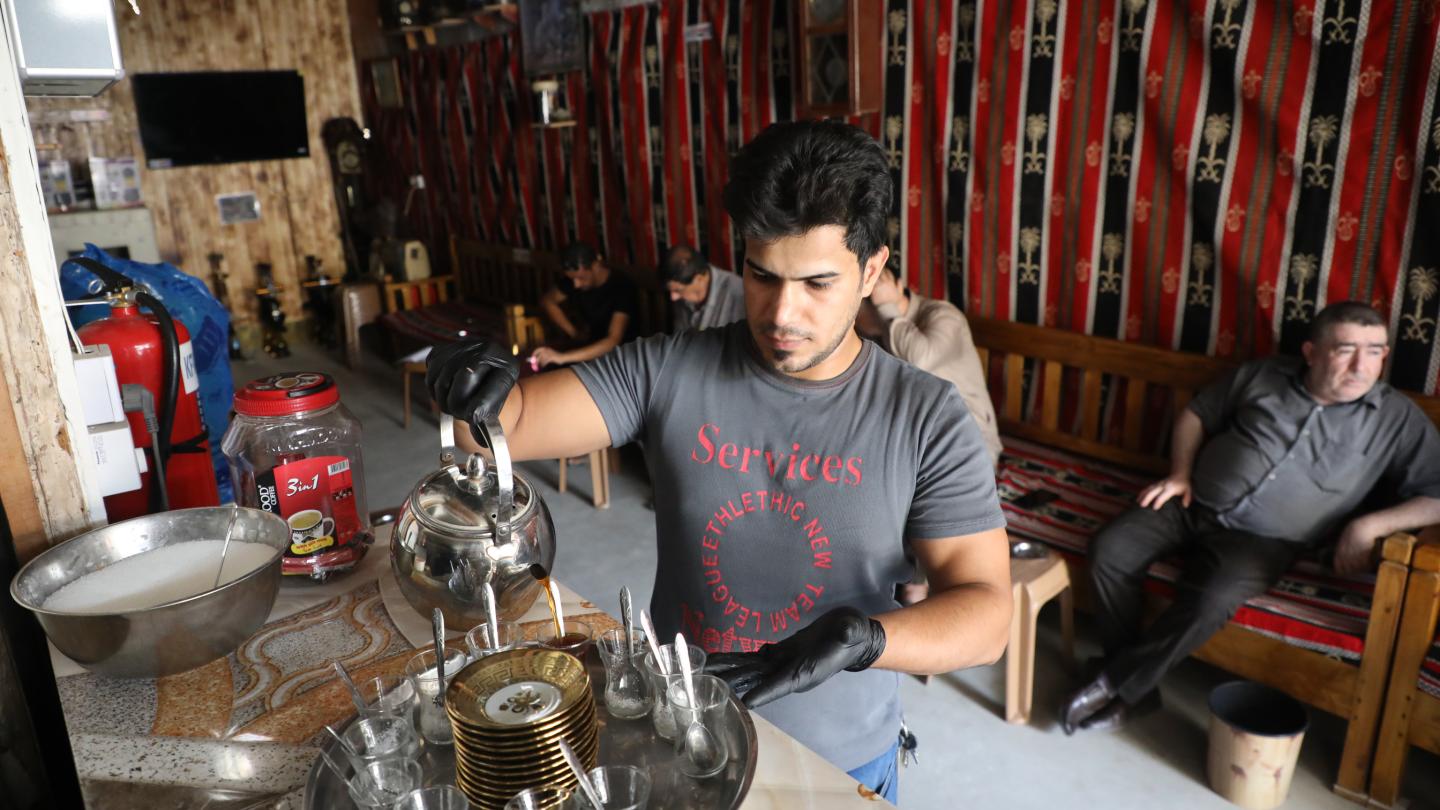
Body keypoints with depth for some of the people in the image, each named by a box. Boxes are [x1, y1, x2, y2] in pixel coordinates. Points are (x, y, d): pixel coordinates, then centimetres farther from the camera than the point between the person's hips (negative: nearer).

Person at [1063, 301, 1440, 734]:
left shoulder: (1398, 419, 0)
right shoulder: (1264, 375, 5)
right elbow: (1197, 414, 16)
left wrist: (1370, 525, -16)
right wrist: (1179, 474, 2)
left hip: (1261, 539, -3)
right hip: (1193, 504, 3)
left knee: (1210, 601, -32)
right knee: (1108, 551, -19)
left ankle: (1115, 684, -12)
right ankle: (1136, 687, -8)